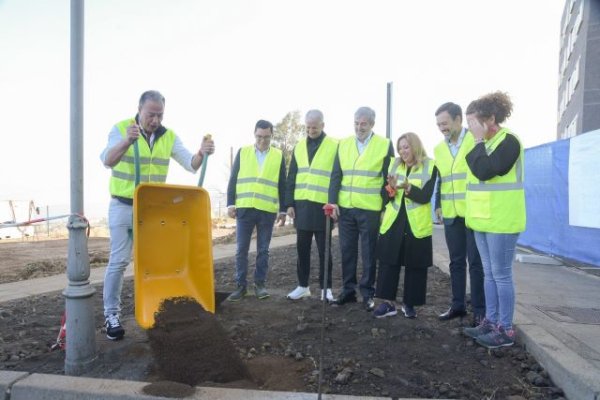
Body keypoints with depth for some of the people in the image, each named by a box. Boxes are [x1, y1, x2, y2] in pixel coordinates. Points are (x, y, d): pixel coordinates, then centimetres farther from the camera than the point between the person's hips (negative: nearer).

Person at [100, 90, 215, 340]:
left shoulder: (169, 136, 0)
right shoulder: (121, 129, -11)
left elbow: (191, 165, -7)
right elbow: (107, 161, -26)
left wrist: (202, 153, -29)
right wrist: (127, 141, -45)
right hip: (123, 206, -3)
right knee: (119, 261, 0)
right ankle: (111, 314, 13)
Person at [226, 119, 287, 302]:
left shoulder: (279, 156, 8)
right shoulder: (243, 152, 8)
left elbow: (282, 185, 9)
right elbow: (233, 180, 7)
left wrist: (283, 209, 5)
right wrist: (231, 204, -1)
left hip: (267, 211, 0)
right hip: (244, 209, 0)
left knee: (263, 250, 8)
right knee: (241, 249, 4)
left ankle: (260, 284, 19)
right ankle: (241, 285, 14)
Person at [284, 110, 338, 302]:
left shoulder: (334, 146, -2)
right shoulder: (299, 147, 11)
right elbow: (291, 178, 11)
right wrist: (290, 203, 5)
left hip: (323, 206, -4)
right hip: (302, 205, 4)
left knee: (324, 250, 6)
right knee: (302, 248, 11)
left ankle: (326, 287, 18)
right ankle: (303, 285, 24)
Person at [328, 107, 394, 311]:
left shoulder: (385, 144, 1)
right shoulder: (343, 144, 9)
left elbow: (389, 178, 0)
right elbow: (336, 175, 7)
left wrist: (387, 206, -5)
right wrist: (333, 201, -3)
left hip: (371, 209, -3)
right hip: (345, 207, 3)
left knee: (368, 253, 5)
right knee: (347, 250, 10)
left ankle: (367, 293, 17)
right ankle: (348, 290, 22)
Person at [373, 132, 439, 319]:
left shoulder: (430, 167, -3)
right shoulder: (395, 165, 10)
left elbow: (425, 196, -12)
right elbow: (386, 195, 8)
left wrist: (407, 187, -27)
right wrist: (390, 188, -14)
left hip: (417, 225, -3)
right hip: (393, 222, 3)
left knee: (415, 265, 5)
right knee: (388, 262, 2)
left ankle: (409, 303, 19)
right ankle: (389, 302, 12)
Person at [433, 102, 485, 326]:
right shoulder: (439, 148, 13)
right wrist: (438, 205, 13)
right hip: (451, 214, 5)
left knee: (476, 263, 2)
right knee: (456, 261, 12)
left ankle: (479, 310, 13)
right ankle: (458, 305, 24)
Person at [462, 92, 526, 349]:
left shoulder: (508, 141, -11)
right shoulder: (485, 144, 15)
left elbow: (484, 171, -24)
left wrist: (478, 140, -15)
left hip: (501, 221, -9)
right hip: (483, 219, 9)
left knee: (501, 274, -2)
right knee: (489, 274, 14)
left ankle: (505, 330, 8)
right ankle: (491, 321, 24)